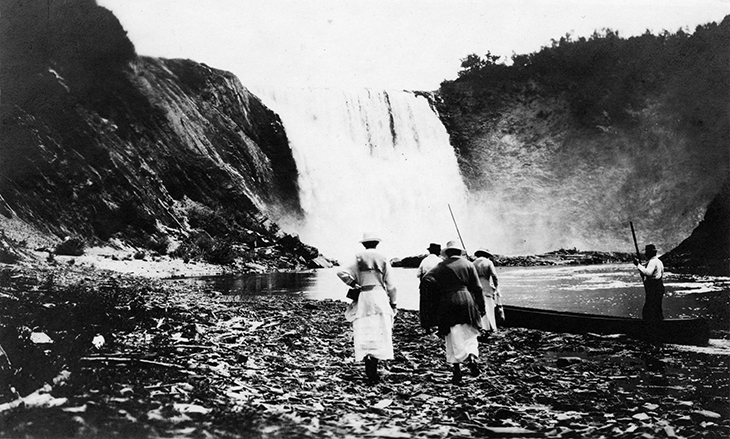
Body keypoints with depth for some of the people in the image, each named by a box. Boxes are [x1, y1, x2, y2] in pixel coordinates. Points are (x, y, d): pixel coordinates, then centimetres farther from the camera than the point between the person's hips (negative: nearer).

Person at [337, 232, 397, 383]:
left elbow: (342, 273, -7)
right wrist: (393, 303, 13)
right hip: (379, 297, -1)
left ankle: (367, 361, -13)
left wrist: (354, 284, 6)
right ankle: (373, 368, -5)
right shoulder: (383, 259, 3)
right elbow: (390, 285, 4)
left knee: (364, 335, 5)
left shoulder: (358, 258, 4)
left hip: (363, 298, 1)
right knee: (380, 334, 3)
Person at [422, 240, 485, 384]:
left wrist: (436, 301, -1)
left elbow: (427, 278, -10)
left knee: (453, 339, 5)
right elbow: (477, 288, 3)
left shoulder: (442, 266, 2)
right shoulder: (468, 264, 5)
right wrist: (481, 307, 9)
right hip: (466, 301, 1)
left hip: (447, 303, 0)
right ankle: (472, 358, -13)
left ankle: (457, 371, 4)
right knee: (470, 334, 12)